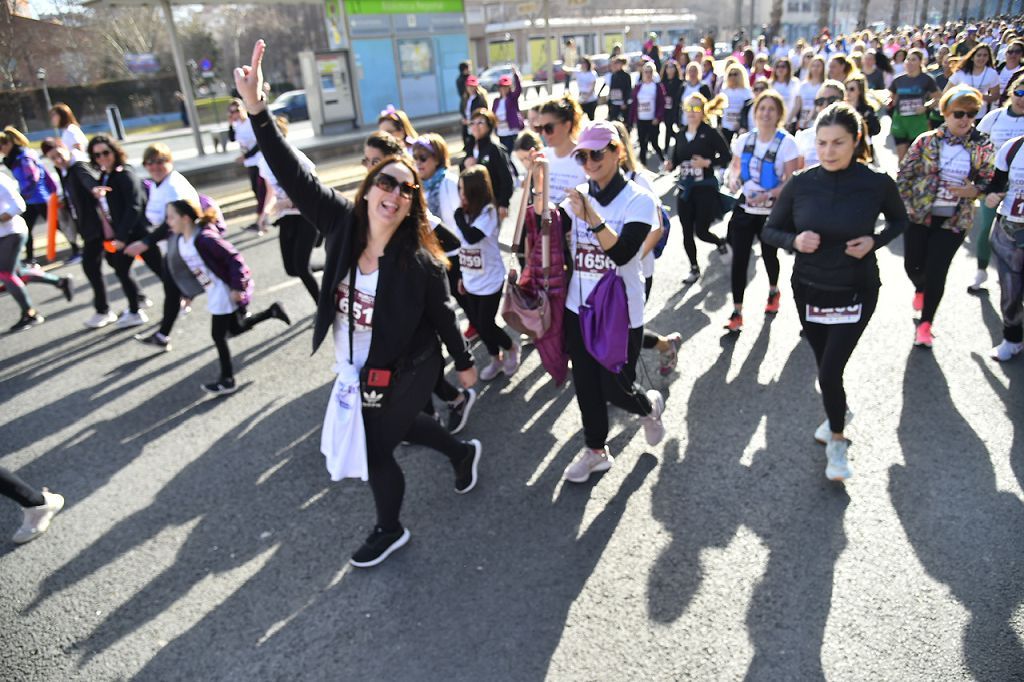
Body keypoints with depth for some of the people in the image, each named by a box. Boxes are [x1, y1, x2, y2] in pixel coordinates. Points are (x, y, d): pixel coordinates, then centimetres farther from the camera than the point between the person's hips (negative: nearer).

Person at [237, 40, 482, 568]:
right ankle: (463, 453, 56)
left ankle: (389, 530, 39)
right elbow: (294, 177, -21)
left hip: (400, 375, -5)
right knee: (398, 427, 27)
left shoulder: (419, 262, -23)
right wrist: (257, 110, -32)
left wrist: (464, 363, 3)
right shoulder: (342, 224, -14)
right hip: (355, 370, 6)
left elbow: (442, 316, -10)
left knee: (374, 451, 9)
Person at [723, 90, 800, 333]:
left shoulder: (787, 143, -11)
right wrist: (735, 178, -8)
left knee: (768, 255, 15)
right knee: (739, 259, -4)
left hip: (772, 211, -2)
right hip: (745, 208, 3)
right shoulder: (744, 140, 1)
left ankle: (773, 292, 47)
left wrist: (767, 195, -27)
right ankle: (737, 312, 2)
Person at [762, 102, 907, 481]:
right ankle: (837, 413, 50)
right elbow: (769, 231, 0)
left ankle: (837, 441, 20)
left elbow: (899, 221, 6)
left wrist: (875, 241, -13)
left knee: (830, 372, -8)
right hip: (808, 289, 2)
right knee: (826, 368, 18)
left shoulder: (877, 183, -13)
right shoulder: (800, 184, -11)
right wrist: (794, 240, -20)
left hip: (856, 292, -2)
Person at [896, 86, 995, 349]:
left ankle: (925, 323, 14)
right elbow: (904, 174, -1)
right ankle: (921, 290, 48)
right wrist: (907, 205, -7)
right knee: (912, 265, 10)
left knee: (936, 272, -3)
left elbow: (989, 180, 5)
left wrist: (974, 191, -16)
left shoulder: (982, 146, -3)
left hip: (954, 220, 0)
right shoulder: (926, 141, -6)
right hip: (920, 216, 0)